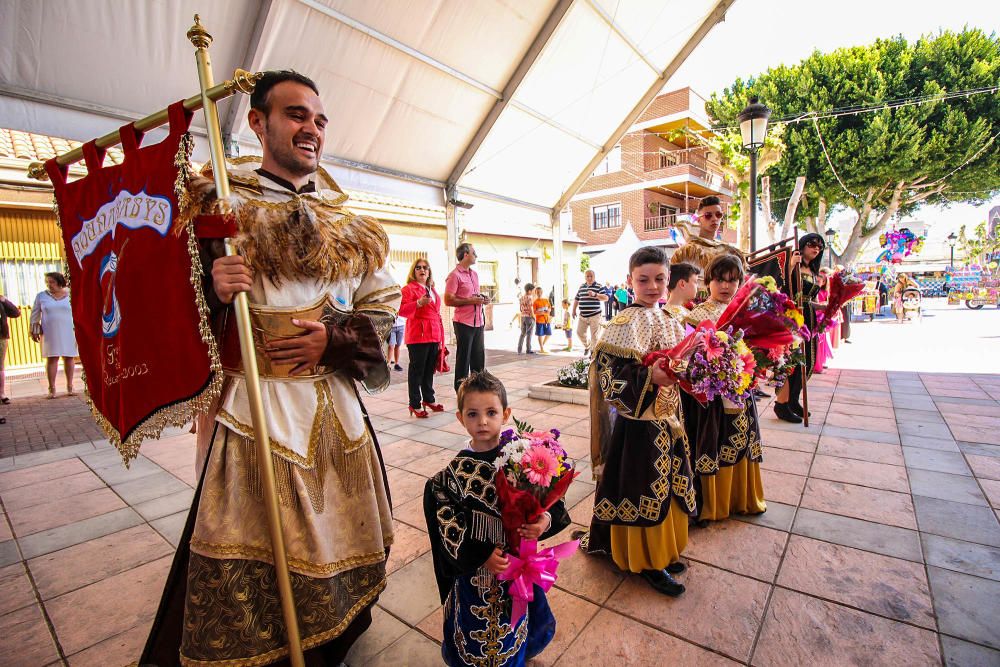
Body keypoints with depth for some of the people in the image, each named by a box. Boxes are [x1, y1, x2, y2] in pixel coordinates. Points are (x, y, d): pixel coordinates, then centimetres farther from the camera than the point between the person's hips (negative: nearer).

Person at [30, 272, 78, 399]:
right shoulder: (41, 296, 7)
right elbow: (35, 314, 12)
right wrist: (34, 330, 7)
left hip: (68, 332, 0)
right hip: (50, 333, 0)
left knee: (69, 358, 3)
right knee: (52, 358, -2)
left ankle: (70, 386, 11)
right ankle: (52, 388, 2)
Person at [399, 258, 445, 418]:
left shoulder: (432, 290, 20)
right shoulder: (409, 288, -3)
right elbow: (402, 310, -15)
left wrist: (441, 335, 18)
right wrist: (418, 303, -29)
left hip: (434, 335, 7)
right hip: (418, 336, -7)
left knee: (430, 369, 14)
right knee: (417, 370, -2)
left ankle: (429, 399, 26)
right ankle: (415, 404, 5)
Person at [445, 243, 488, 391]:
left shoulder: (474, 274, 16)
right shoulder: (455, 275, -10)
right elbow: (448, 300, -16)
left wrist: (482, 299, 5)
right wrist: (471, 301, -18)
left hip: (478, 321, 8)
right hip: (464, 322, -8)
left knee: (479, 357, 13)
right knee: (463, 357, 2)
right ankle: (461, 390, 14)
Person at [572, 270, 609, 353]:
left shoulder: (599, 287, -2)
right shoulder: (581, 287, 13)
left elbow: (606, 298, -14)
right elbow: (576, 299, 23)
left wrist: (595, 294, -27)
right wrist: (574, 310, 19)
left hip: (595, 315, -5)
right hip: (582, 315, 5)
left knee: (594, 335, -2)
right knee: (580, 332, 7)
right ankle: (587, 345, 34)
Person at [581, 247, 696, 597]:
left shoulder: (668, 319, 8)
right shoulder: (629, 322, -18)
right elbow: (612, 375, -24)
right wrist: (651, 377, -34)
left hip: (666, 417, 9)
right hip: (639, 421, -8)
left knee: (667, 486, 20)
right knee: (645, 488, 6)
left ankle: (663, 551, 40)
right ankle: (647, 562, 25)